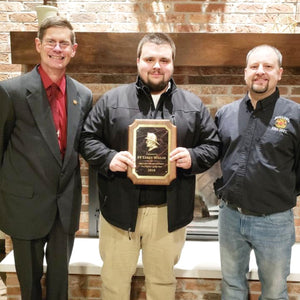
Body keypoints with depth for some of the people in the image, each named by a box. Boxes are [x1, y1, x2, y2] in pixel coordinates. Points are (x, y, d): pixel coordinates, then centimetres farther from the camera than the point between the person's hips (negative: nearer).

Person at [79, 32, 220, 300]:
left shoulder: (194, 106, 4)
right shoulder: (112, 100, 1)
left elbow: (212, 145, 7)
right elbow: (88, 139, 3)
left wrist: (193, 158, -14)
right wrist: (108, 158, -16)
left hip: (169, 212, 1)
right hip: (120, 209, 0)